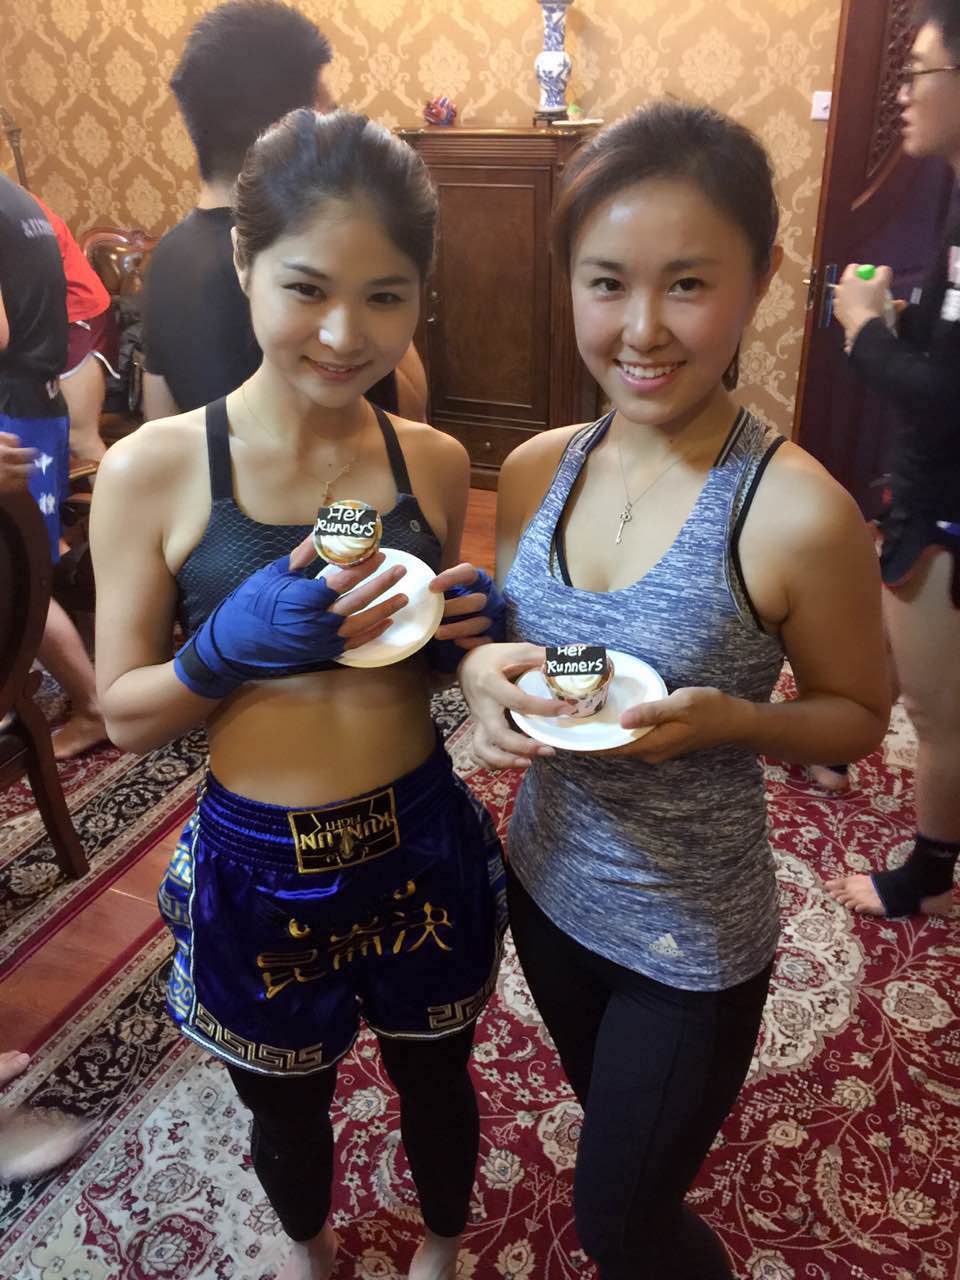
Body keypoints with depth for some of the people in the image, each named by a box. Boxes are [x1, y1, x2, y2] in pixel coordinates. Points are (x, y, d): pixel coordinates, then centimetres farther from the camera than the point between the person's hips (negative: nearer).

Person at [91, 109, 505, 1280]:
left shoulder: (435, 463, -7)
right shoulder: (151, 470, -15)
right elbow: (125, 714, -9)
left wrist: (461, 634, -15)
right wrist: (231, 644, -27)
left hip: (422, 848, 2)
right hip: (258, 867, -1)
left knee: (434, 1080, 27)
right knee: (287, 1110, 27)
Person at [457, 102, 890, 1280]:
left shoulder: (798, 514, -25)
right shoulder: (536, 470, -10)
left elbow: (857, 716, -11)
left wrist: (725, 719, -29)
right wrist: (487, 670, -18)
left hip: (692, 934, -5)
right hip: (546, 882, 5)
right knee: (614, 1128, 32)